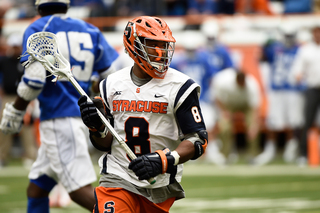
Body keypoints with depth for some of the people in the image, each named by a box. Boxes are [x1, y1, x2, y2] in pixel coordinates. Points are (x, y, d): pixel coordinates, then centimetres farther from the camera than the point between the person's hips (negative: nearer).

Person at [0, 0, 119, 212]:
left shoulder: (37, 31, -4)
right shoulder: (90, 31, 12)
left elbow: (34, 79, -15)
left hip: (59, 120, -7)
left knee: (81, 190, -12)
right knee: (36, 188, 15)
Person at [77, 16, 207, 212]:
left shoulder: (180, 87, -4)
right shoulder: (112, 85, 7)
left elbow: (198, 140, -9)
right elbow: (106, 144, 12)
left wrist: (163, 161, -23)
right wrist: (97, 127, -11)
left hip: (160, 187, -1)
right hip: (119, 179, 1)